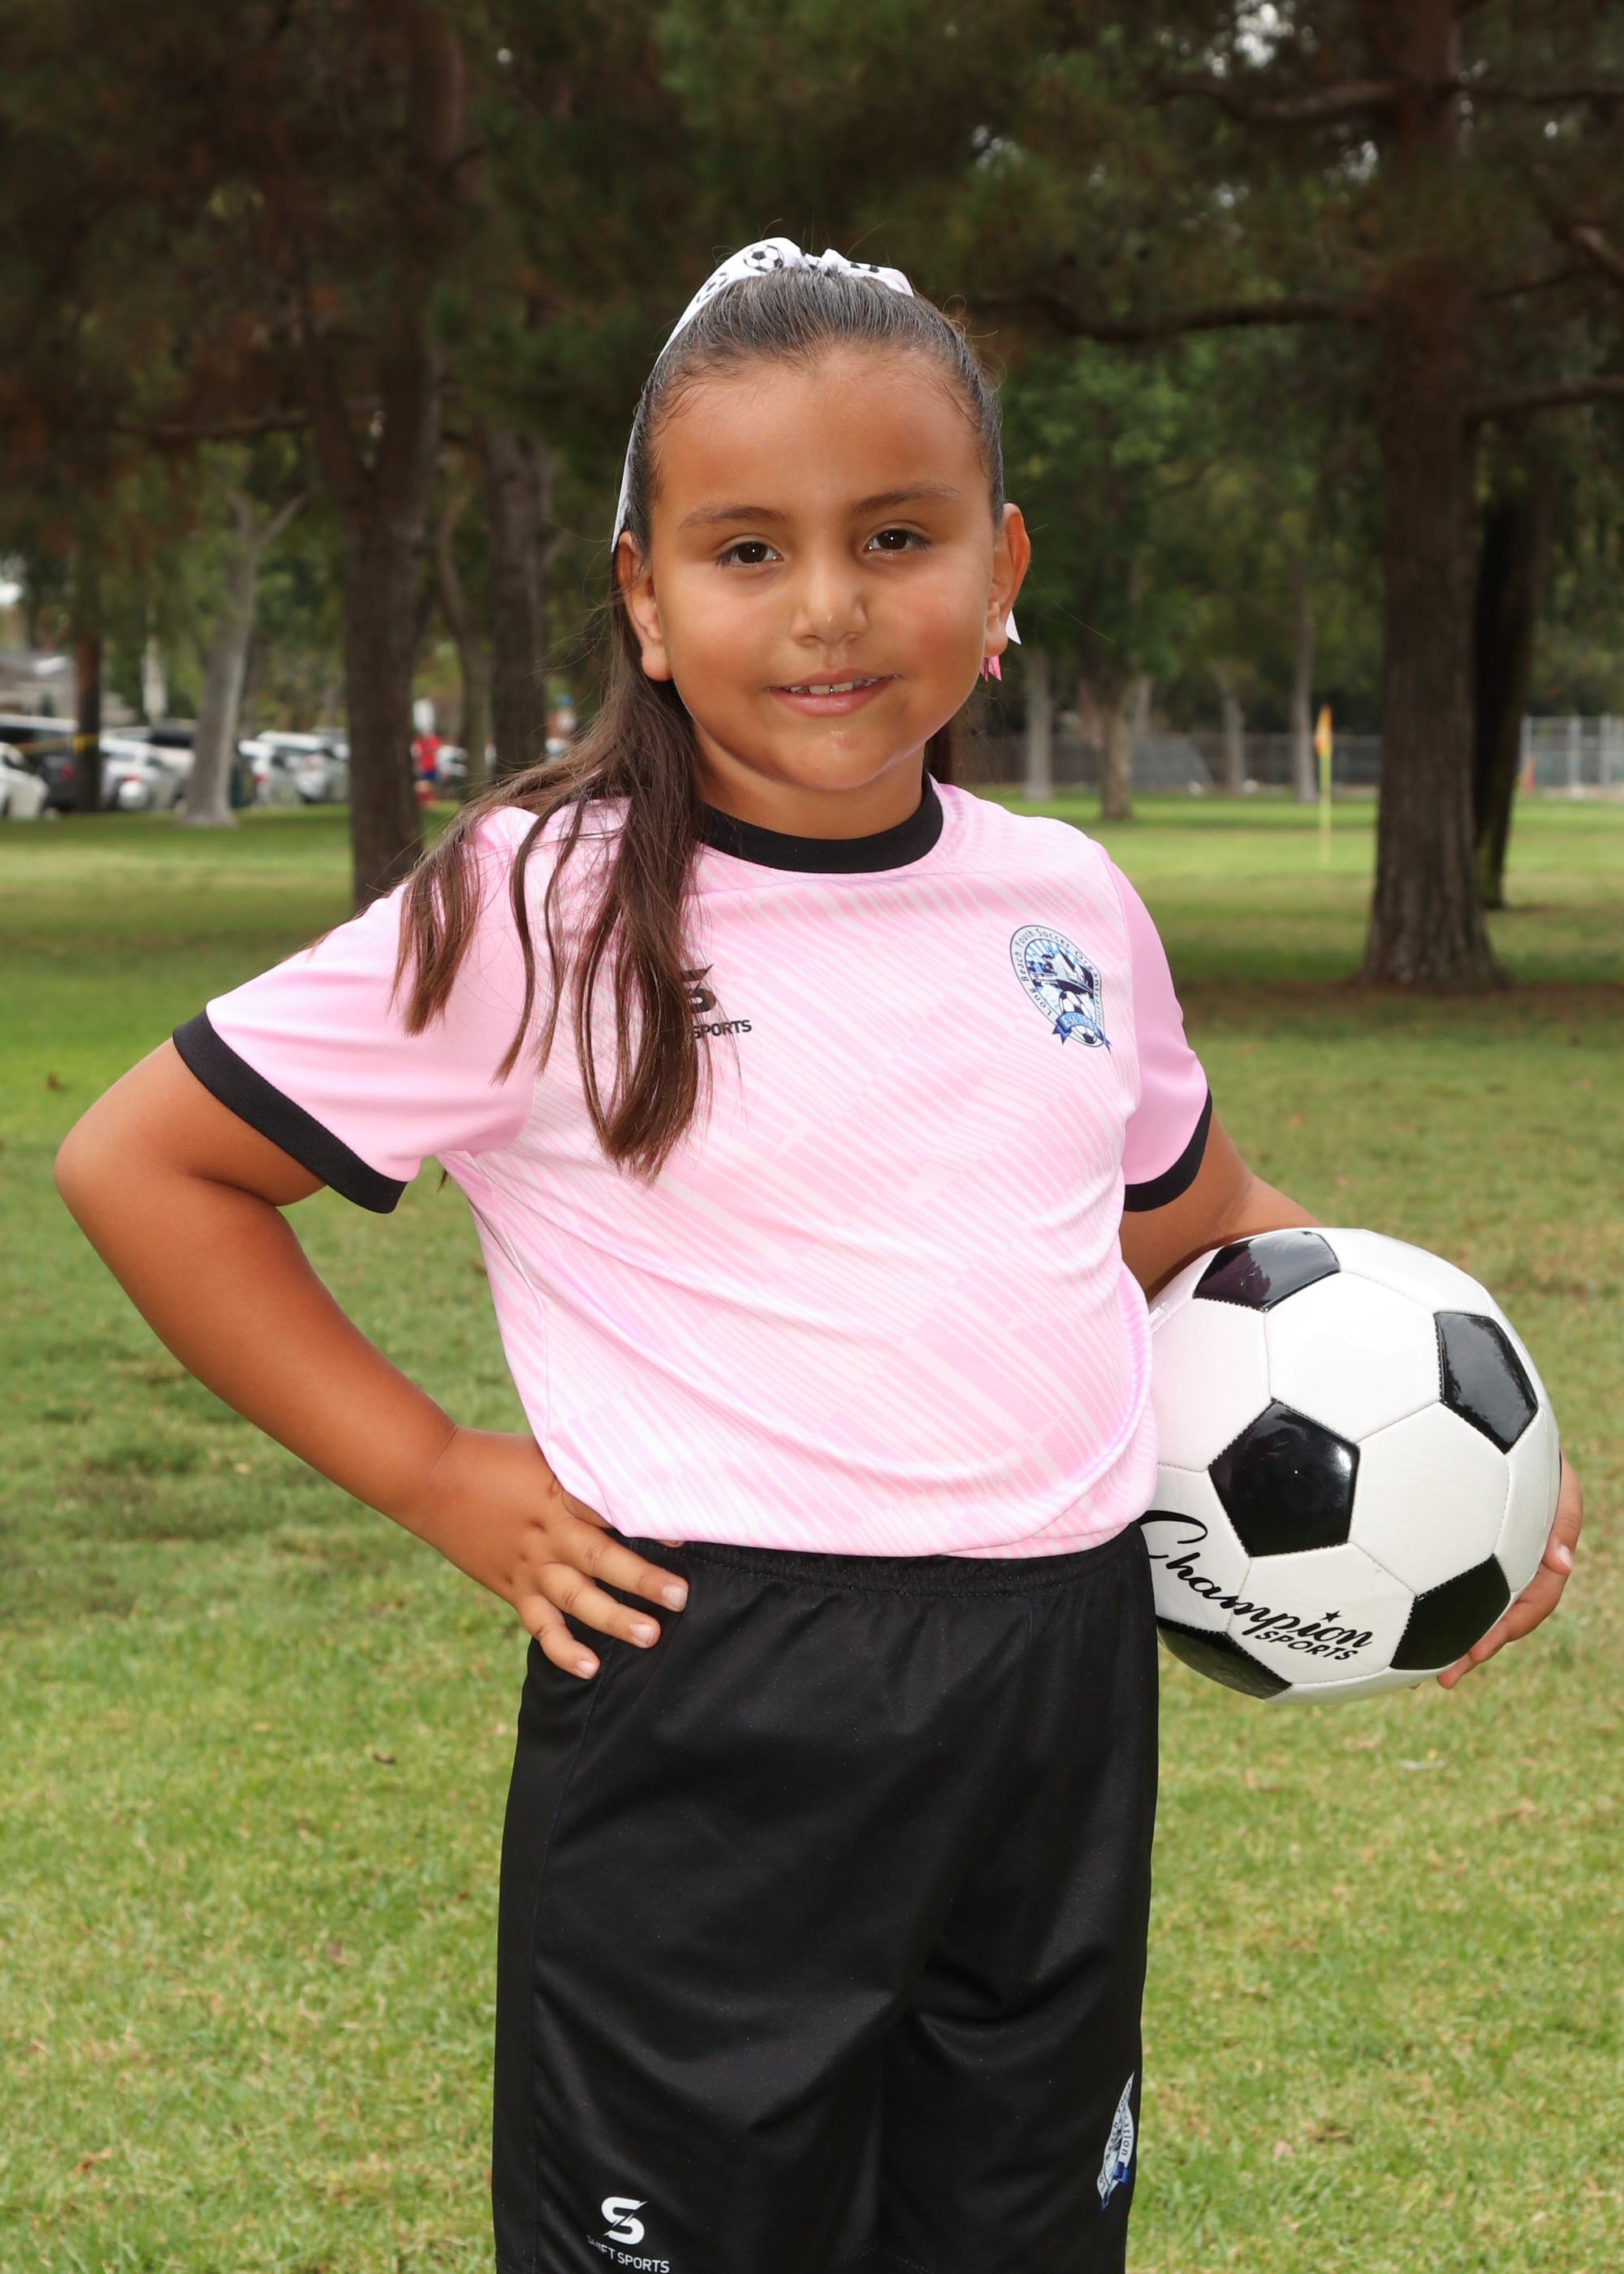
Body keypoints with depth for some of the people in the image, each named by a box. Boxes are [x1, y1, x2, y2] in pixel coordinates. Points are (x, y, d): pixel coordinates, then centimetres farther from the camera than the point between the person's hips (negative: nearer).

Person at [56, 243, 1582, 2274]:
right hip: (714, 1726, -5)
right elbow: (143, 1167, -3)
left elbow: (1203, 1223, 23)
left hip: (1064, 1704, 5)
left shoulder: (1069, 902, 6)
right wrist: (432, 1477, -8)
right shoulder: (540, 913, -9)